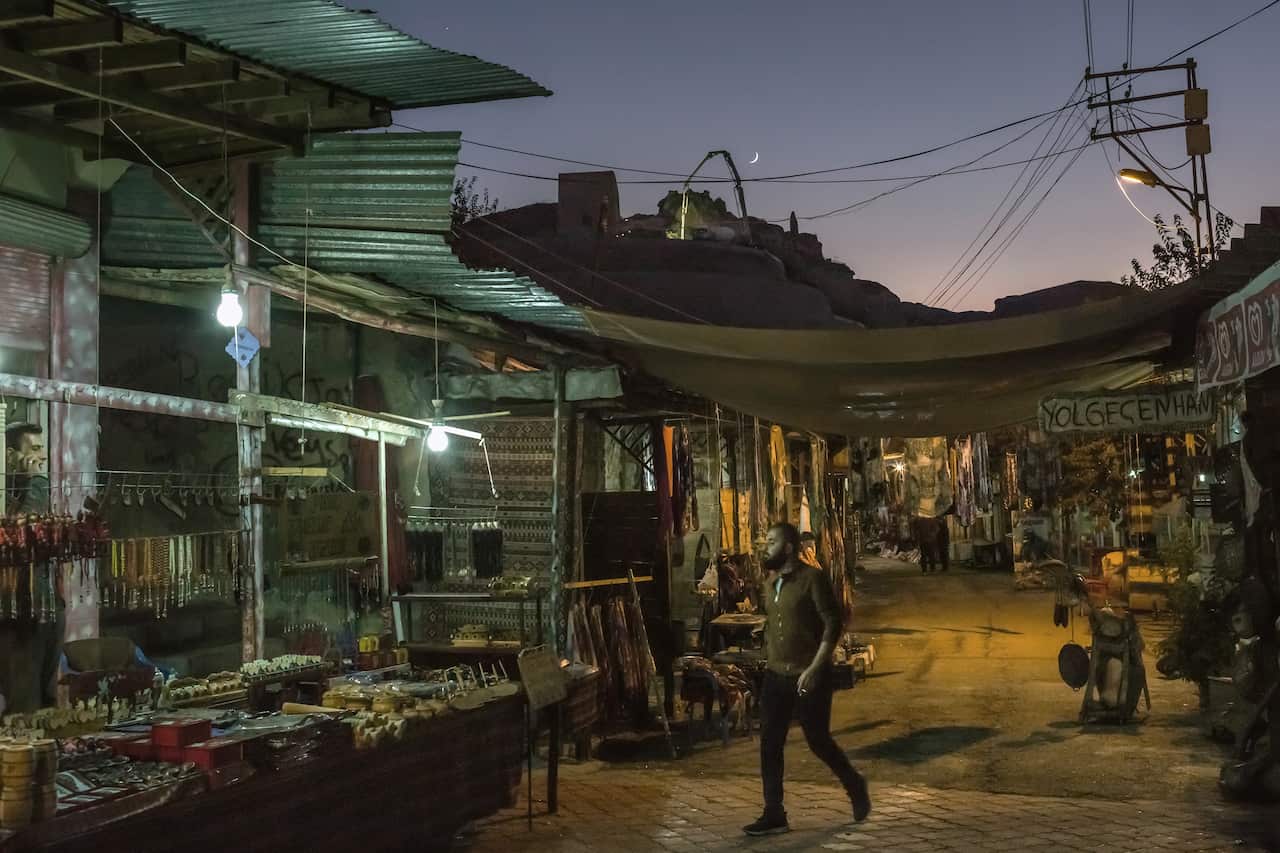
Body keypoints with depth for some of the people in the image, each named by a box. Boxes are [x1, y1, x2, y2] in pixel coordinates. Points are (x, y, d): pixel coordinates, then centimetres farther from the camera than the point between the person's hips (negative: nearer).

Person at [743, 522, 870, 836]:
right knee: (769, 745, 0)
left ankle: (855, 786, 30)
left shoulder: (812, 579, -13)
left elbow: (833, 624, -16)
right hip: (776, 676, 7)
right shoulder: (770, 582, 9)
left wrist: (814, 669, -21)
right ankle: (774, 815, 6)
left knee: (818, 741, 4)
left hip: (809, 677, -6)